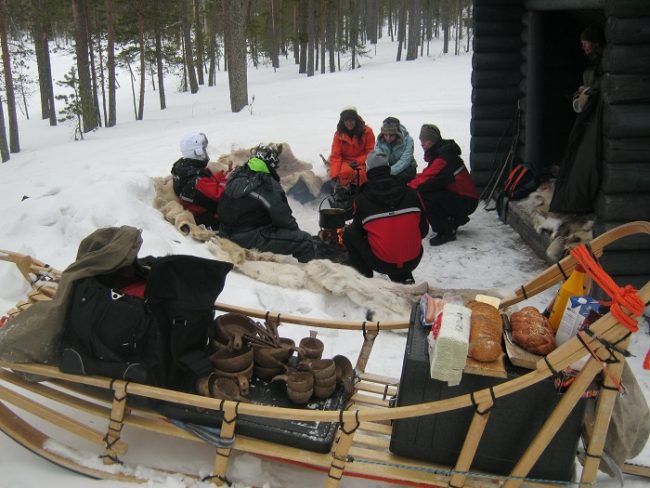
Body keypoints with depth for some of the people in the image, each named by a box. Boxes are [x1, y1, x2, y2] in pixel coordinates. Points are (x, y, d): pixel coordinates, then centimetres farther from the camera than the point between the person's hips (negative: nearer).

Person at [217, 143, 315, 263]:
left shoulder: (237, 175, 6)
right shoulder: (268, 185, -17)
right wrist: (295, 228, 9)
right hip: (250, 240, -9)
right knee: (305, 241, -8)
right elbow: (282, 216, -12)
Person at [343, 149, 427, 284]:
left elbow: (357, 231, 8)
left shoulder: (362, 200, -7)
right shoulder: (410, 193, -1)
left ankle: (364, 277, 18)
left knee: (349, 233, 18)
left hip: (382, 264, -3)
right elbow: (423, 229, 7)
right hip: (413, 261, 3)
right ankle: (403, 278, 22)